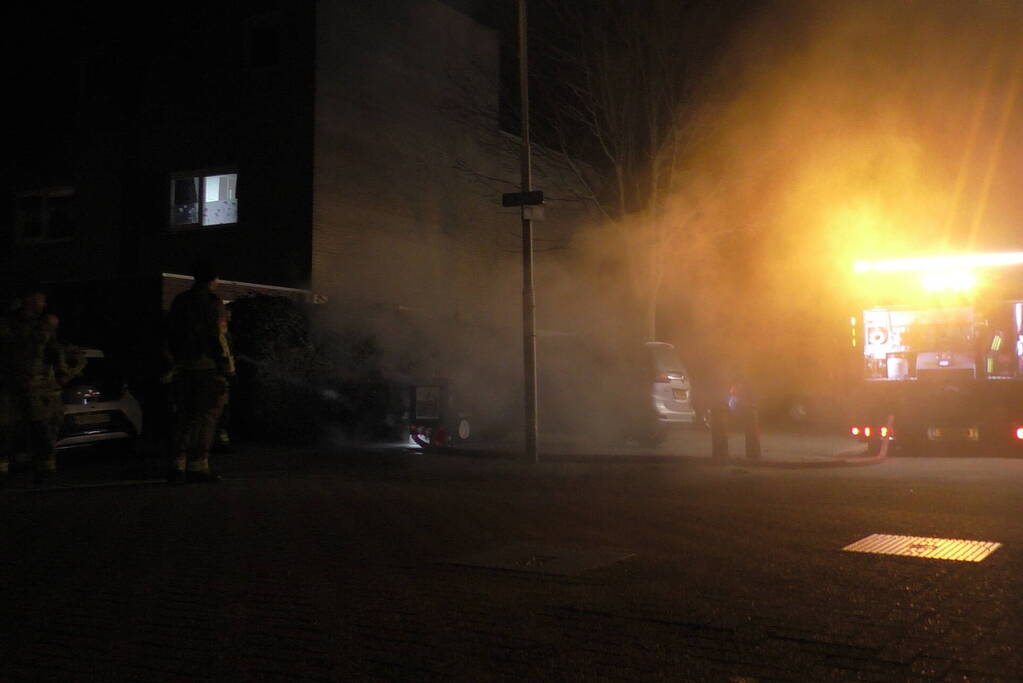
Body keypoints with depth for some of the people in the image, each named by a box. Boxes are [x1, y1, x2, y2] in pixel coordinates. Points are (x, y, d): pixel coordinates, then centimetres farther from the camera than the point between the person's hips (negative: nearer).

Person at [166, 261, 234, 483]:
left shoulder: (180, 301, 15)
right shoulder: (211, 301, -7)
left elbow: (171, 335, 16)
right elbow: (215, 336, -14)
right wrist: (226, 366, -11)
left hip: (183, 366, 7)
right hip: (207, 365, -7)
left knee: (184, 416, 11)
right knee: (205, 416, -2)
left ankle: (177, 466, 7)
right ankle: (197, 466, -4)